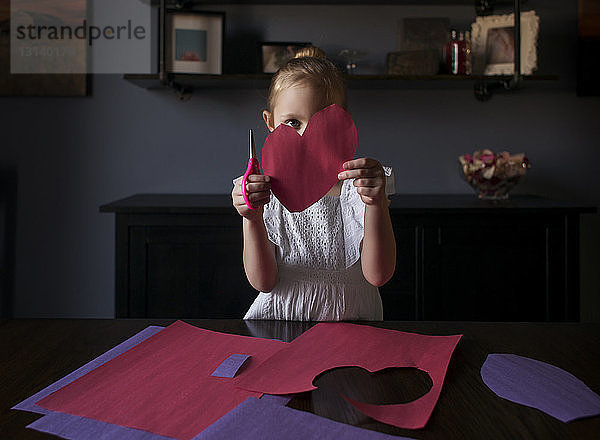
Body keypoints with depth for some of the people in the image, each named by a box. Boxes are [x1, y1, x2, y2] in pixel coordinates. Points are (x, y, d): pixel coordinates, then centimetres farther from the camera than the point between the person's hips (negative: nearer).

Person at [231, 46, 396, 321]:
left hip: (351, 321, 1)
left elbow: (378, 276, -15)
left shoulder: (358, 187, -5)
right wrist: (253, 221, -22)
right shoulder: (266, 190, -1)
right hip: (279, 318, -1)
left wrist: (376, 204, -28)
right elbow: (263, 282, -6)